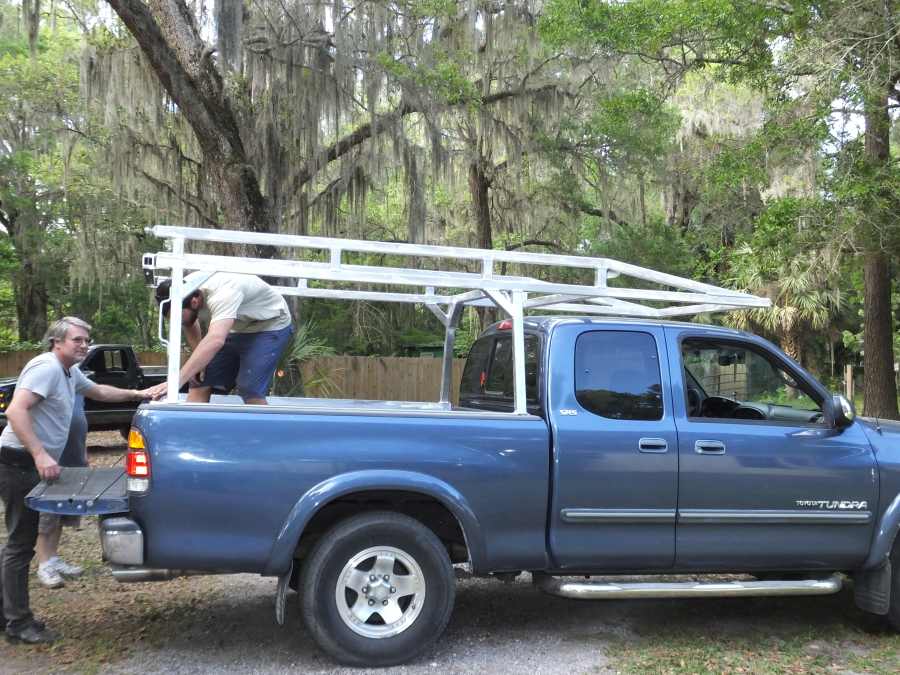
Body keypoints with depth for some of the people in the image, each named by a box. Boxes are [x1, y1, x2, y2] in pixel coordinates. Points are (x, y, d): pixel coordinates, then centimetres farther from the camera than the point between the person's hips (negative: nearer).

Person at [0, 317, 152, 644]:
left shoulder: (69, 372, 14)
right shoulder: (47, 367, -17)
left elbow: (98, 391, 32)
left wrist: (137, 394, 26)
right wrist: (40, 455, -34)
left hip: (34, 465, 10)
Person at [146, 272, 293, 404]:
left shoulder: (223, 293, -40)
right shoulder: (183, 289, -15)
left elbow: (215, 341, -56)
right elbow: (190, 326, 7)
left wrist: (177, 381, -62)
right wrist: (198, 362, -6)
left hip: (270, 327, -8)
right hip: (237, 328, 8)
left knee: (249, 389, -23)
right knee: (200, 382, -2)